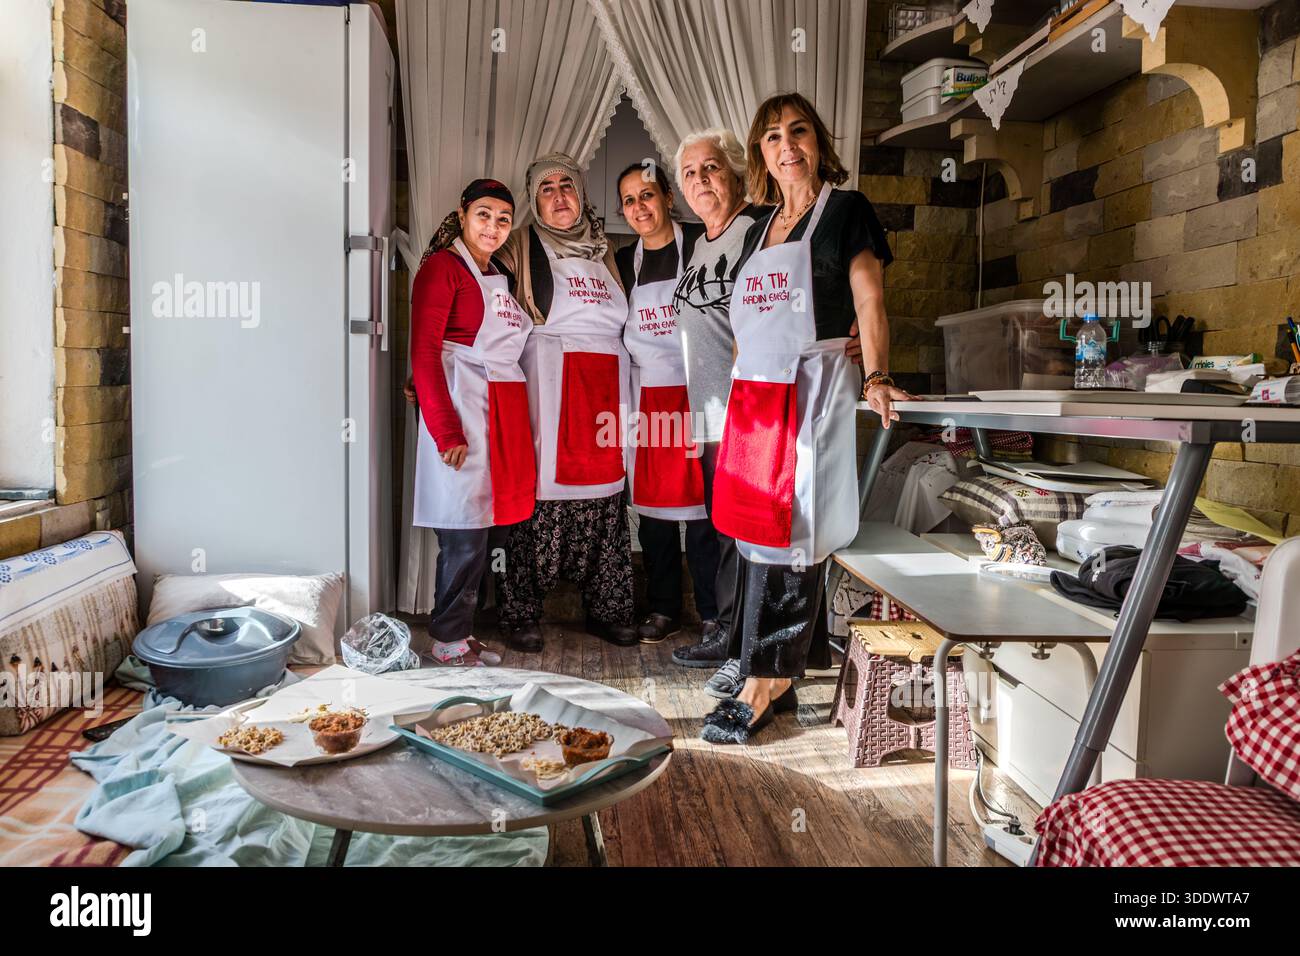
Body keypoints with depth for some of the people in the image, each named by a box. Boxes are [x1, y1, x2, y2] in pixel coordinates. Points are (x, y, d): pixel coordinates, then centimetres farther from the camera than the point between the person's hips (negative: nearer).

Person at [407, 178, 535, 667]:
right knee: (466, 532, -4)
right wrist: (447, 432, -18)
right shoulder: (442, 267, -4)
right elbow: (424, 354, -12)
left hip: (504, 413, 8)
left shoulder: (497, 277, 21)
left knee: (493, 527, 10)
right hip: (463, 409, -8)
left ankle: (459, 629, 21)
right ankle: (449, 640, 10)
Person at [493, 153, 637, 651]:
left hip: (605, 386, 5)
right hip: (547, 383, -4)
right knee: (540, 490, -8)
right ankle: (521, 614, 3)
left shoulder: (603, 250, 22)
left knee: (604, 493, 3)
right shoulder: (521, 247, 8)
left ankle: (606, 609, 13)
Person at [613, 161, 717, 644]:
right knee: (653, 506, 8)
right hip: (648, 398, 4)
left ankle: (716, 614, 11)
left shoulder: (702, 243, -3)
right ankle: (663, 610, 22)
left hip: (699, 393, -4)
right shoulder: (623, 262, 12)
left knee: (704, 505, -2)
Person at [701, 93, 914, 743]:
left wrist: (875, 378, -18)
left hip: (812, 388, -7)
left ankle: (762, 689, 0)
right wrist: (738, 387, 13)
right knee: (757, 530, 5)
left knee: (787, 535, -8)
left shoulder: (846, 210, 3)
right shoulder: (760, 230, 21)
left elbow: (869, 304, -5)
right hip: (753, 394, 7)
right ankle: (780, 681, 15)